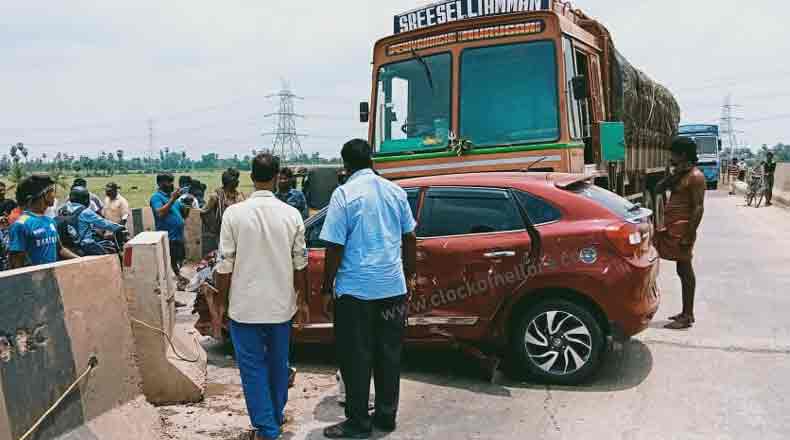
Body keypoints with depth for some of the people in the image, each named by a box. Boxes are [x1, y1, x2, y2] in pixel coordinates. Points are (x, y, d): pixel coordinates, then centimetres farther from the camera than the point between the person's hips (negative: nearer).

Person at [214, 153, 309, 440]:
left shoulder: (234, 213, -11)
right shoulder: (292, 215, -7)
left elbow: (225, 266, -8)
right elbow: (300, 264, -2)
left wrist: (220, 305, 3)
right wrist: (302, 301, 12)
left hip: (245, 307, -2)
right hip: (281, 305, 3)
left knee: (253, 368, 9)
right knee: (278, 364, 20)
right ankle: (277, 416, 37)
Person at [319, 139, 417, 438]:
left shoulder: (344, 194, -9)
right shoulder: (395, 191, 6)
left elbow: (335, 248, -12)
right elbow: (409, 238, 10)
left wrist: (327, 290, -4)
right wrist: (409, 276, 20)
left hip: (356, 290, -5)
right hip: (393, 287, 5)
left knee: (356, 358, 5)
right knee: (388, 355, 13)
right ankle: (386, 416, 24)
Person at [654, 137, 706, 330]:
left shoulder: (695, 176, -13)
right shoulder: (679, 174, 15)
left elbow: (698, 207, -18)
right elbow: (659, 188, 14)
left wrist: (689, 235, -22)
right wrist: (673, 174, 0)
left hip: (682, 229, -9)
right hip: (673, 228, 9)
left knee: (685, 270, -4)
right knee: (683, 270, 14)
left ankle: (687, 317, 3)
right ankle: (686, 313, 23)